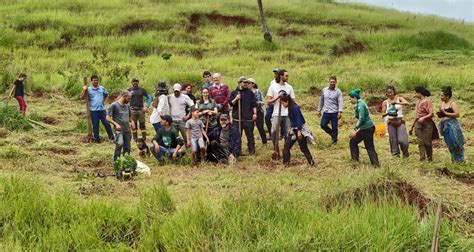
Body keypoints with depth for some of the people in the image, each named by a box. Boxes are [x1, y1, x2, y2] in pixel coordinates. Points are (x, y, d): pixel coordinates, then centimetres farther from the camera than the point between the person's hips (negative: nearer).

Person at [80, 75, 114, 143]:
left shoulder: (102, 88, 7)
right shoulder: (88, 89, -1)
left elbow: (106, 95, 24)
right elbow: (82, 97, -7)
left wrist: (103, 100, 11)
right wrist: (84, 90, -18)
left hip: (102, 109, 1)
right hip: (93, 110, -1)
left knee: (106, 123, 3)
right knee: (95, 125, 4)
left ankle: (111, 137, 13)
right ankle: (97, 139, 13)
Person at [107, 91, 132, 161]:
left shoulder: (127, 106, 14)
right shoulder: (114, 105, -4)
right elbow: (108, 118, -4)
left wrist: (132, 122, 4)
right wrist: (116, 124, -17)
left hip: (127, 130, 6)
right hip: (119, 130, -6)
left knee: (127, 149, 4)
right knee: (119, 144, -27)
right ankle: (116, 160, -15)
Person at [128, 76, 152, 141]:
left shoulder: (142, 90, 6)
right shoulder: (129, 90, 5)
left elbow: (149, 97, 9)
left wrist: (147, 106, 0)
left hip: (141, 109, 0)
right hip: (132, 110, 0)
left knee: (142, 125, -2)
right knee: (133, 126, 2)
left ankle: (144, 139, 0)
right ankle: (135, 140, 9)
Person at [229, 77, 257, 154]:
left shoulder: (250, 93, 10)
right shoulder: (234, 93, 8)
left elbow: (254, 104, 9)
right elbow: (230, 103, 4)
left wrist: (254, 113, -1)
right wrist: (236, 99, -12)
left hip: (248, 118, 0)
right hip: (237, 118, 0)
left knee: (250, 135, 2)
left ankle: (251, 150, 8)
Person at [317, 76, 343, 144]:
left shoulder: (338, 91, -4)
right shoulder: (324, 90, 8)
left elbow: (340, 102, -11)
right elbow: (321, 101, 16)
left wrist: (340, 112, -23)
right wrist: (319, 110, 15)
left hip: (334, 113, -4)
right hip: (326, 112, 4)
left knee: (334, 127, 1)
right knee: (323, 125, -3)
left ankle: (334, 140, 20)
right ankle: (331, 133, 24)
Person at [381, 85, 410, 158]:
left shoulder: (399, 98, 1)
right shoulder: (385, 102, 4)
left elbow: (407, 103, -19)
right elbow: (383, 114, 4)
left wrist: (396, 103, -31)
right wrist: (387, 113, -18)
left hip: (400, 122, -2)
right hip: (391, 122, 2)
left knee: (402, 140, -10)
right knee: (393, 140, -1)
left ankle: (405, 154, 13)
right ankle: (396, 155, 9)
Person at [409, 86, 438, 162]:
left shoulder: (427, 101, -8)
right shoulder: (418, 102, 13)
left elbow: (431, 114, -14)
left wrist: (423, 118, -30)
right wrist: (412, 127, 20)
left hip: (427, 124, -6)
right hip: (418, 124, 6)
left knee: (427, 142, -2)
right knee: (420, 141, -6)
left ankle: (430, 158, 12)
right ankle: (422, 158, -11)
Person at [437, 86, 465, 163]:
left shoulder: (452, 103, -10)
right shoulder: (442, 104, 12)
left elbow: (457, 114, -20)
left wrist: (446, 113, -18)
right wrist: (439, 114, -1)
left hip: (452, 125, -7)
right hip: (445, 126, 8)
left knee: (455, 143, -8)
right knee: (449, 144, 11)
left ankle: (460, 160, 1)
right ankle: (454, 159, 21)